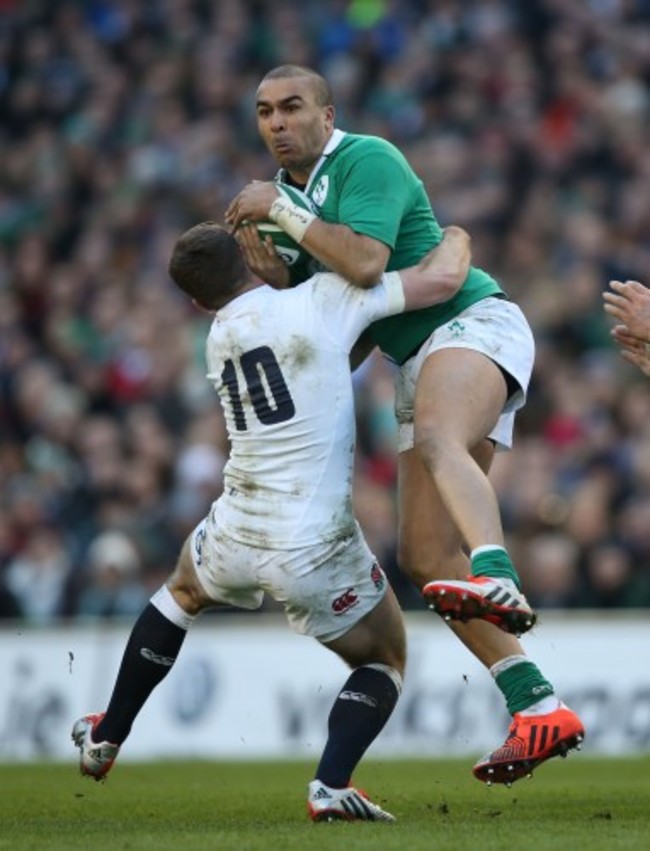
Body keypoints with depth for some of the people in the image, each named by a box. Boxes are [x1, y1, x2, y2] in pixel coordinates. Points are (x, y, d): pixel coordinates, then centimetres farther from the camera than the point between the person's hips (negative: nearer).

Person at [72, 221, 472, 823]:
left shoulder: (219, 340, 10)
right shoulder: (321, 300, -8)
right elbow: (442, 279, -7)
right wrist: (455, 239, 13)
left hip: (236, 536, 5)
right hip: (316, 550, -5)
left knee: (182, 592, 38)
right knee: (385, 660, 18)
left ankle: (105, 739, 44)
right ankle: (331, 785, -5)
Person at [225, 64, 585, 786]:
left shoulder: (366, 160, -8)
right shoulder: (296, 190, 19)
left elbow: (364, 263, -25)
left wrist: (281, 213, -18)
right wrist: (275, 279, 3)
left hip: (471, 322, -9)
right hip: (418, 362, 9)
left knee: (437, 440, -41)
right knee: (424, 558, -3)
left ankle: (498, 583, -68)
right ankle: (538, 708, -6)